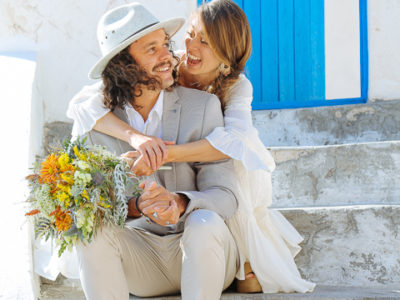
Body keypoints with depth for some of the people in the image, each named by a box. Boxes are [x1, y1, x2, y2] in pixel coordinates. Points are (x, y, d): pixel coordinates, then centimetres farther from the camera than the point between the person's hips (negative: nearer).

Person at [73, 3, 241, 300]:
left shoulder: (203, 106, -6)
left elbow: (225, 196, -11)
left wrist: (179, 203, -34)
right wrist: (135, 206, -29)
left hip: (201, 253, -1)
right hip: (139, 257, 2)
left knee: (205, 223, -33)